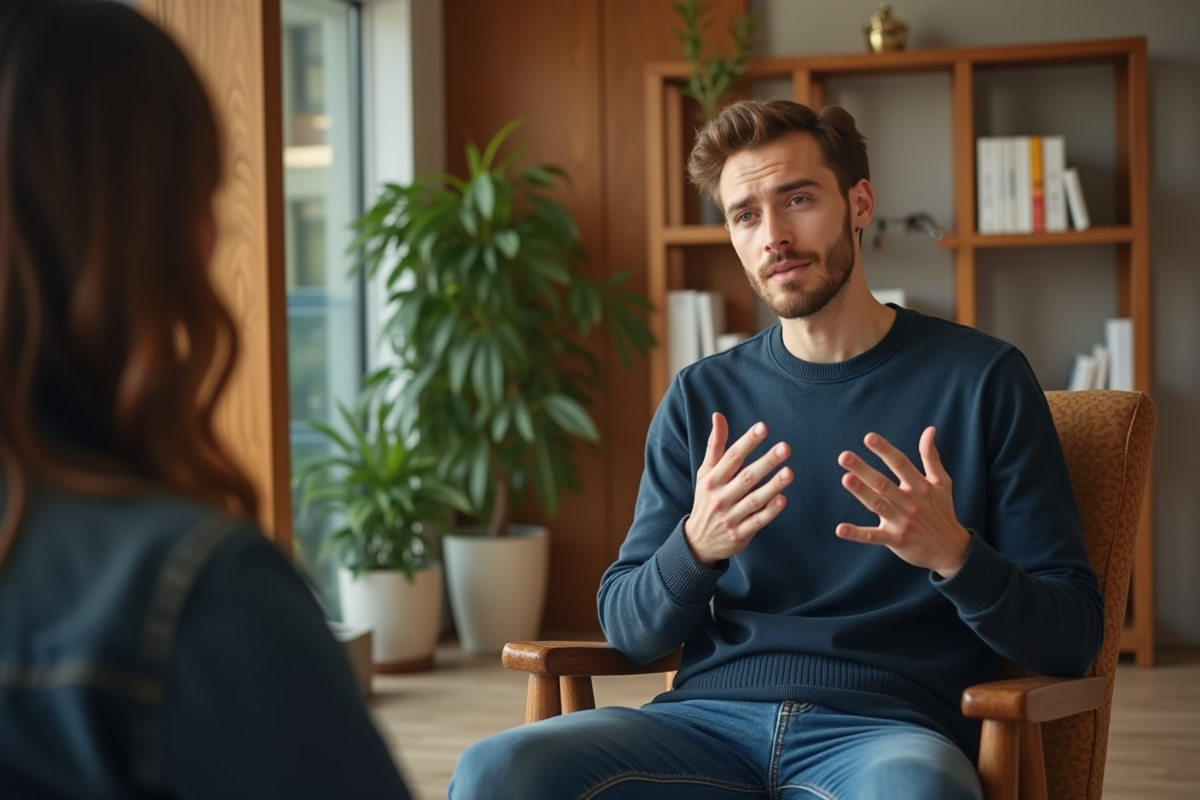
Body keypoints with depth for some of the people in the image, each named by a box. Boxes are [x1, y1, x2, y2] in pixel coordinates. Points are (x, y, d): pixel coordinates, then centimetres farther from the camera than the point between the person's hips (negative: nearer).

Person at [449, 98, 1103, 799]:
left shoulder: (982, 377, 5)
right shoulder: (701, 397, 14)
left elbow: (1073, 638, 4)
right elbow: (628, 630, 13)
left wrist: (953, 554, -17)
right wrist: (695, 549, -10)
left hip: (887, 727, -3)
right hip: (712, 715, 3)